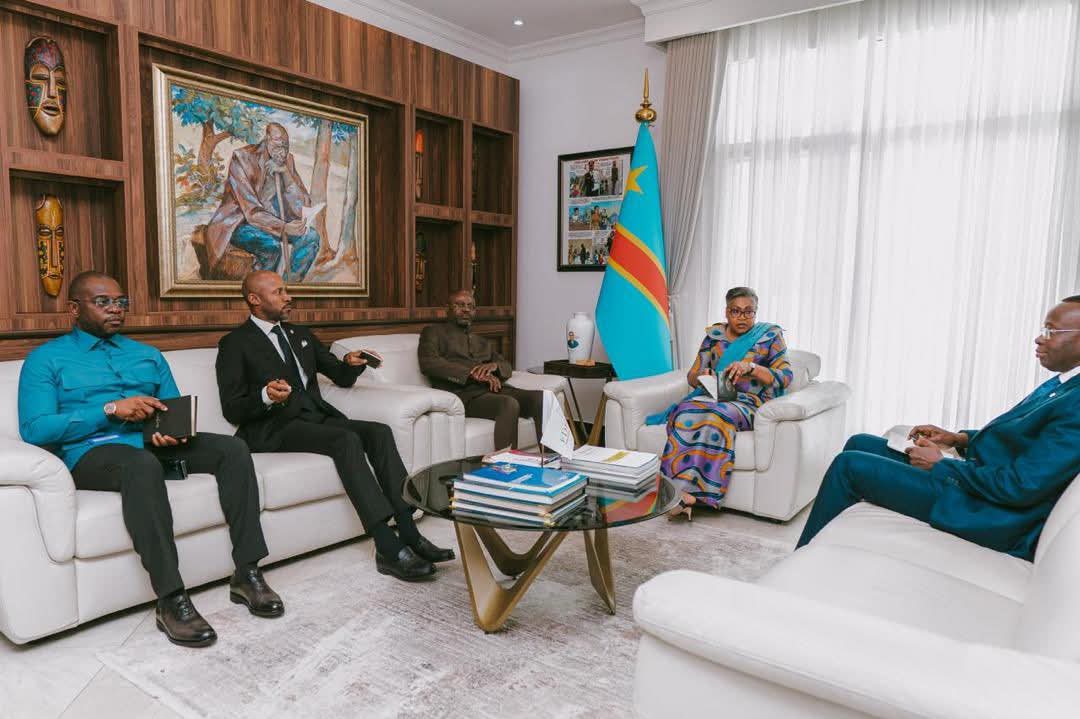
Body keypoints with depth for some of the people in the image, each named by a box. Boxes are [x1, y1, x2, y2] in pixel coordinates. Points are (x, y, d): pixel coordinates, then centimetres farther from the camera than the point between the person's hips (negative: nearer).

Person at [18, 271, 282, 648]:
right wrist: (110, 409, -16)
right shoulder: (46, 359, 8)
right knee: (143, 464, -40)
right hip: (92, 452, -5)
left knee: (233, 449, -21)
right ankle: (170, 600, -36)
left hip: (153, 443, 5)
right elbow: (34, 430, -6)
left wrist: (173, 432, -8)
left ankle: (247, 573, -19)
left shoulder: (147, 354, 22)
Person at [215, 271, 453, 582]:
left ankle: (409, 534, -25)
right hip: (276, 428, -6)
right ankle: (389, 550, -35)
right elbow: (232, 410, -4)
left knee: (379, 432, -20)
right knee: (347, 440, -32)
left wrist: (351, 363, 1)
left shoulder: (301, 335, 22)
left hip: (318, 417, 6)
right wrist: (266, 396, -25)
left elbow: (342, 378, 25)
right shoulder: (235, 343, 3)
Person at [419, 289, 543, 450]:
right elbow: (429, 363, -4)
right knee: (510, 404, -34)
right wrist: (471, 374, -15)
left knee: (542, 398, -21)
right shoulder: (433, 332, 15)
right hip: (463, 392, -5)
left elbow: (507, 367, 23)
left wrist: (494, 366, -4)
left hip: (494, 389, 6)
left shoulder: (484, 342, 32)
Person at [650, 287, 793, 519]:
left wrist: (751, 367, -17)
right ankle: (684, 491, -43)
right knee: (687, 412, -34)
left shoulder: (770, 335, 9)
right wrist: (702, 377, -9)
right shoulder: (714, 334, 17)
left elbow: (785, 377, -1)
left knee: (717, 416, -38)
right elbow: (692, 376, 16)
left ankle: (683, 489, -43)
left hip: (747, 402, -2)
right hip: (712, 396, 3)